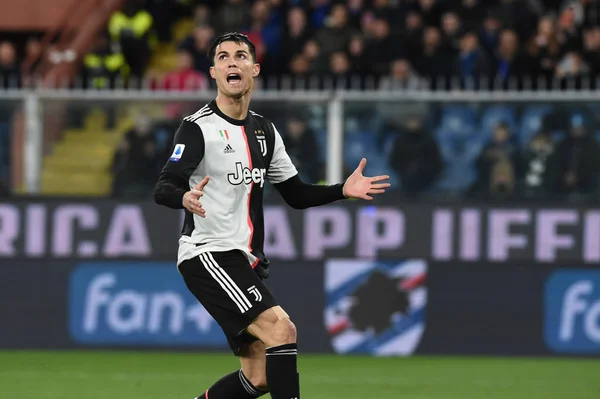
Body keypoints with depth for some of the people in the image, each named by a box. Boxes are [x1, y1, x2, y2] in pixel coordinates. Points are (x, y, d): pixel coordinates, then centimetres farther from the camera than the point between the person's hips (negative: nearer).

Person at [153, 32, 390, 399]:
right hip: (209, 254, -8)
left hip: (247, 260, 8)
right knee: (280, 327, -25)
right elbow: (163, 188, -21)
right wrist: (185, 198, -44)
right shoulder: (198, 127, -9)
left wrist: (343, 190, 2)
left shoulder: (265, 131, 13)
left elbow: (296, 194, 18)